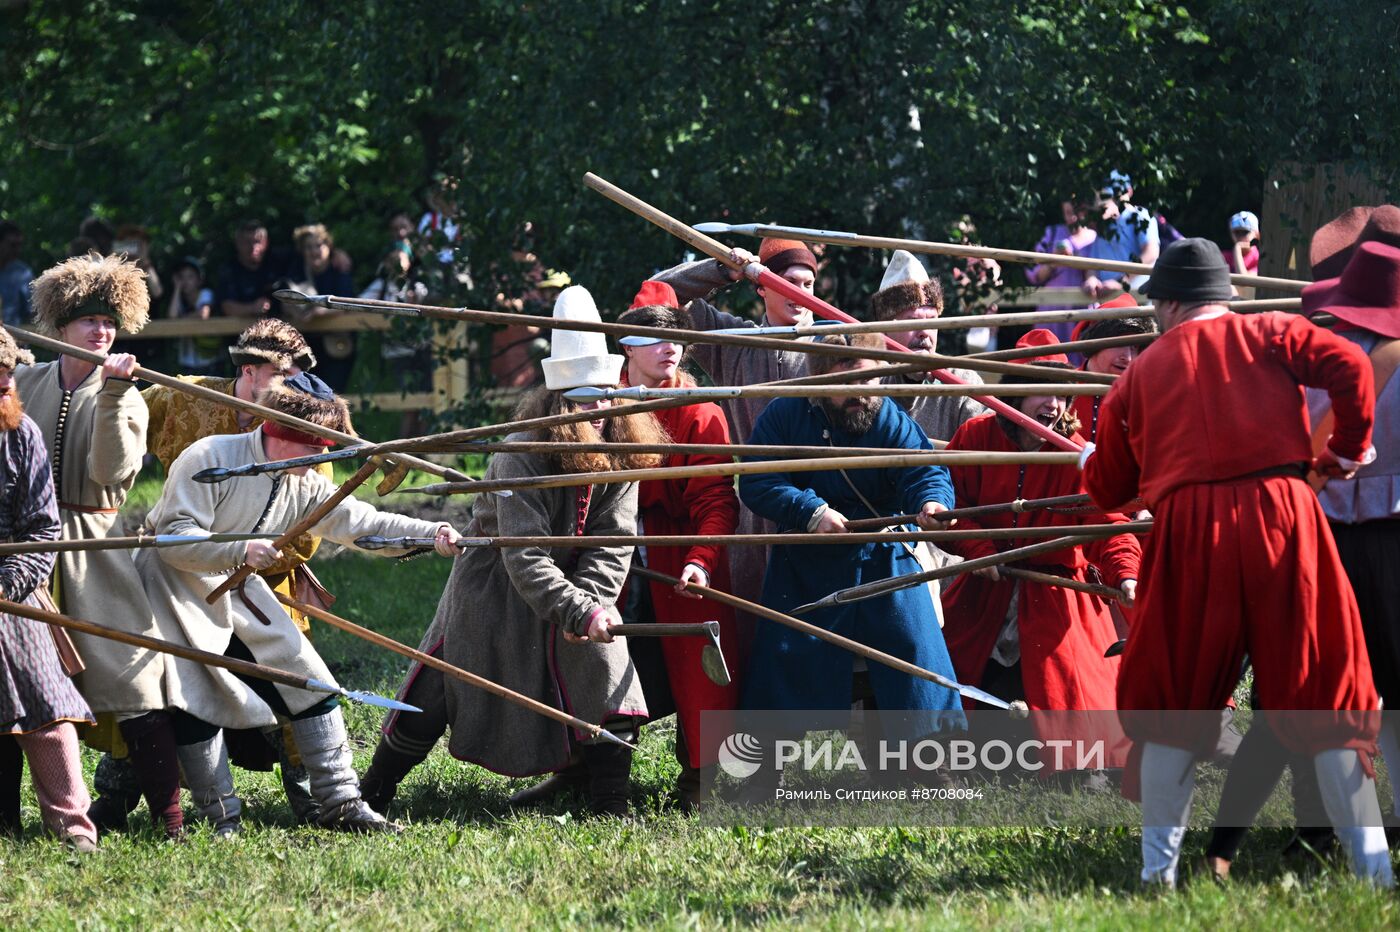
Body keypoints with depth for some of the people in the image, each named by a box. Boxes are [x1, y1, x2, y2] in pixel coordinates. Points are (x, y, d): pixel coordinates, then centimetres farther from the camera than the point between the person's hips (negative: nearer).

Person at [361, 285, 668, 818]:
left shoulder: (618, 456, -9)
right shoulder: (520, 457, -26)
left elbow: (613, 541, -12)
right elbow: (524, 556, -31)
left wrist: (593, 602, -28)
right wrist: (578, 613, -38)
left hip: (573, 588, 5)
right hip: (495, 590, -5)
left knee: (607, 674, -11)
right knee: (435, 696, 1)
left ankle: (611, 807, -2)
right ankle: (372, 797, 15)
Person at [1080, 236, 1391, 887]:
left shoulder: (1141, 374, 15)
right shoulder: (1268, 334, 11)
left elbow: (1107, 488, 21)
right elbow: (1349, 366, -6)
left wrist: (1086, 460, 44)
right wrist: (1347, 451, 9)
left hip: (1189, 534, 1)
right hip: (1281, 511, -1)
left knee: (1171, 703, 13)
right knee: (1324, 696, 3)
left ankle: (1158, 869, 11)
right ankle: (1372, 865, -2)